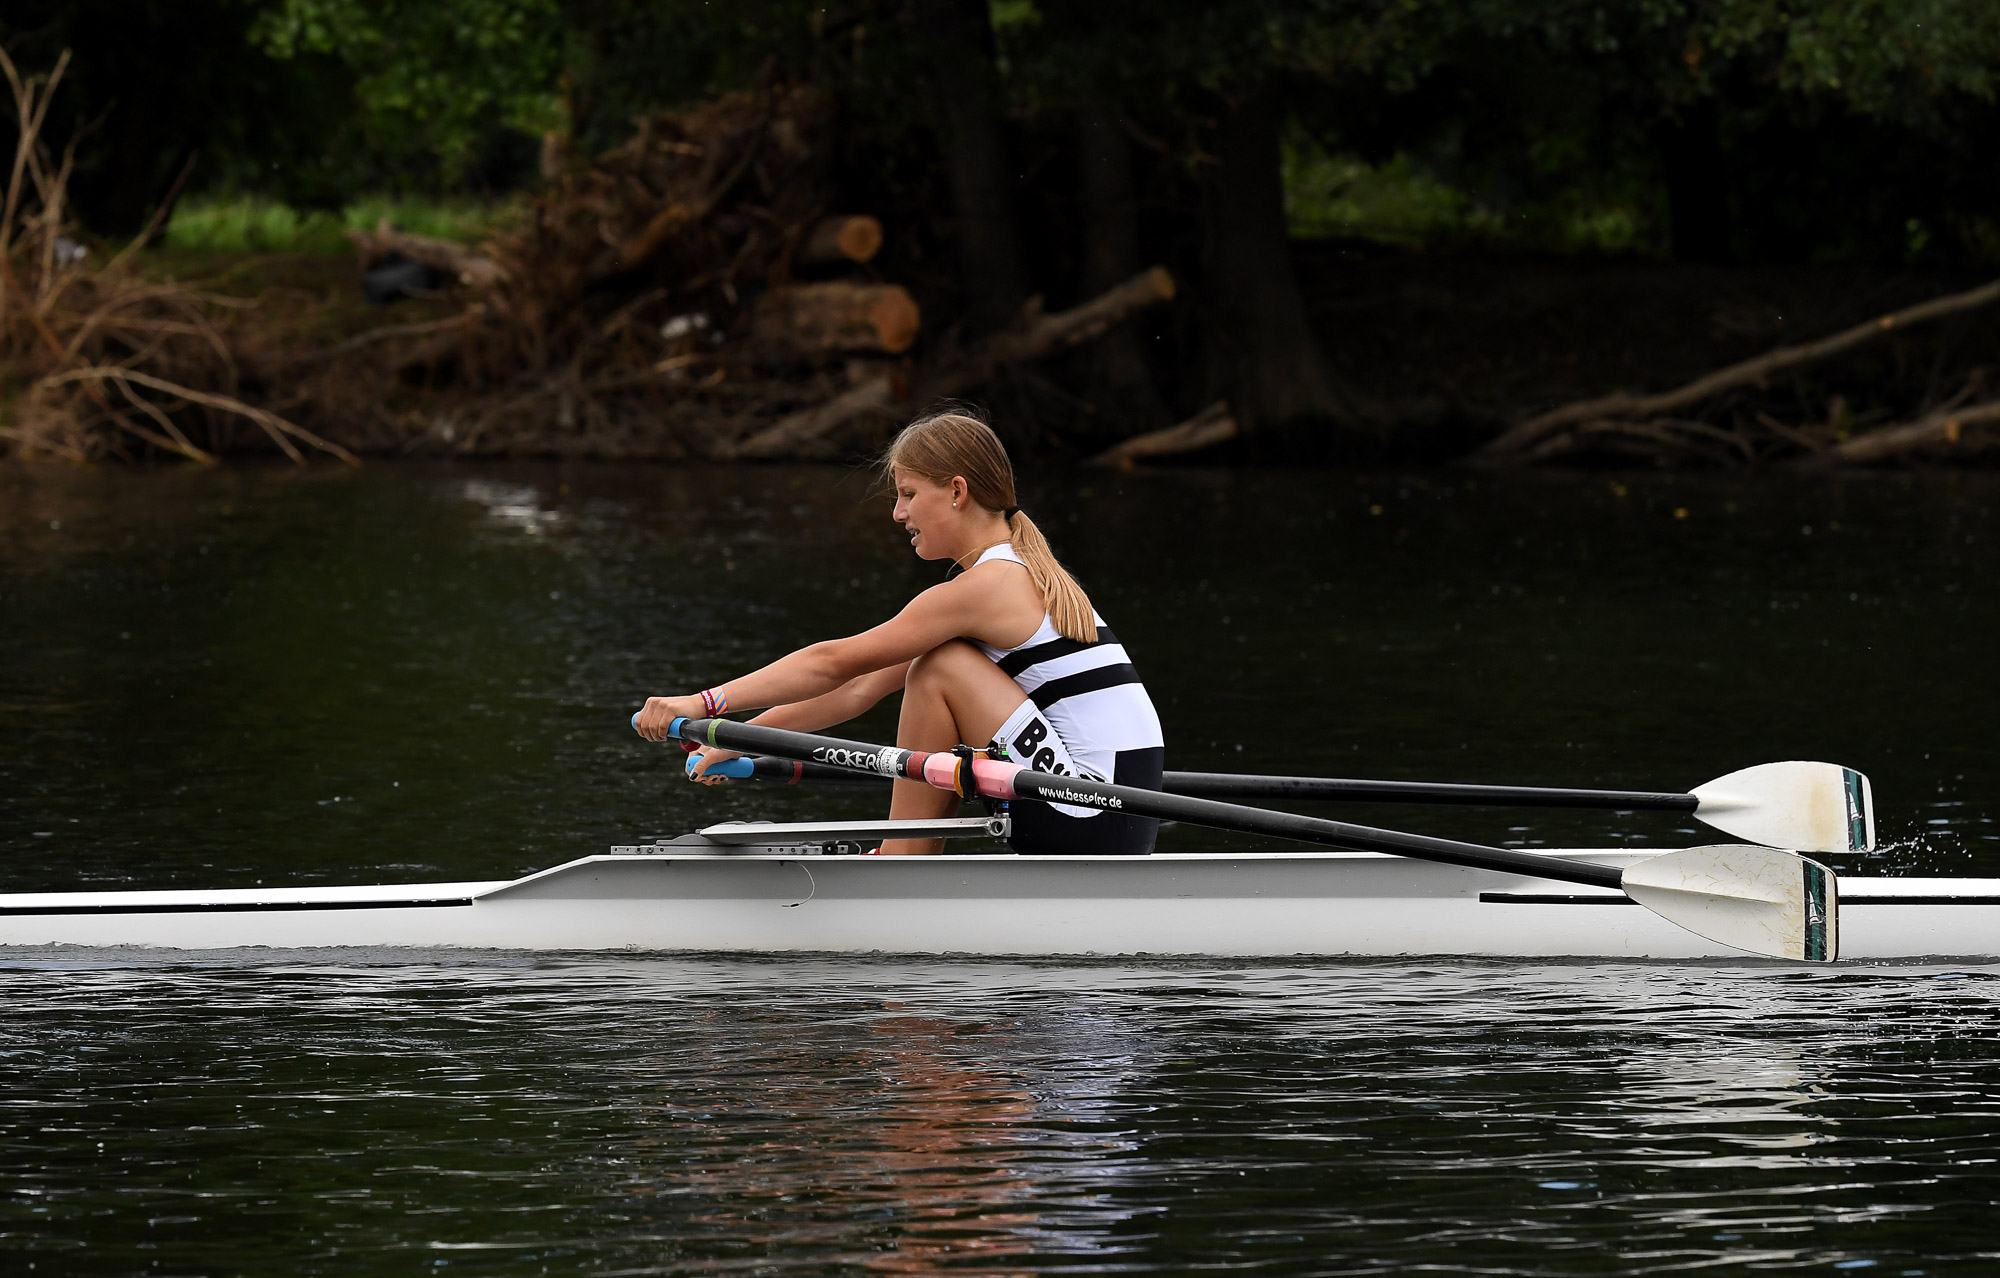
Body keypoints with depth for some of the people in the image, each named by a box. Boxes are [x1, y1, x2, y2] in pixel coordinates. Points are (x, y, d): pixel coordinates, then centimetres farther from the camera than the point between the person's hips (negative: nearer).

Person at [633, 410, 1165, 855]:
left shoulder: (983, 586, -11)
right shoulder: (1019, 573, 17)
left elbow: (836, 663, -9)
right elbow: (861, 687, 20)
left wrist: (705, 703, -5)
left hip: (1087, 829, -10)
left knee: (939, 670, -9)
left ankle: (902, 861, 1)